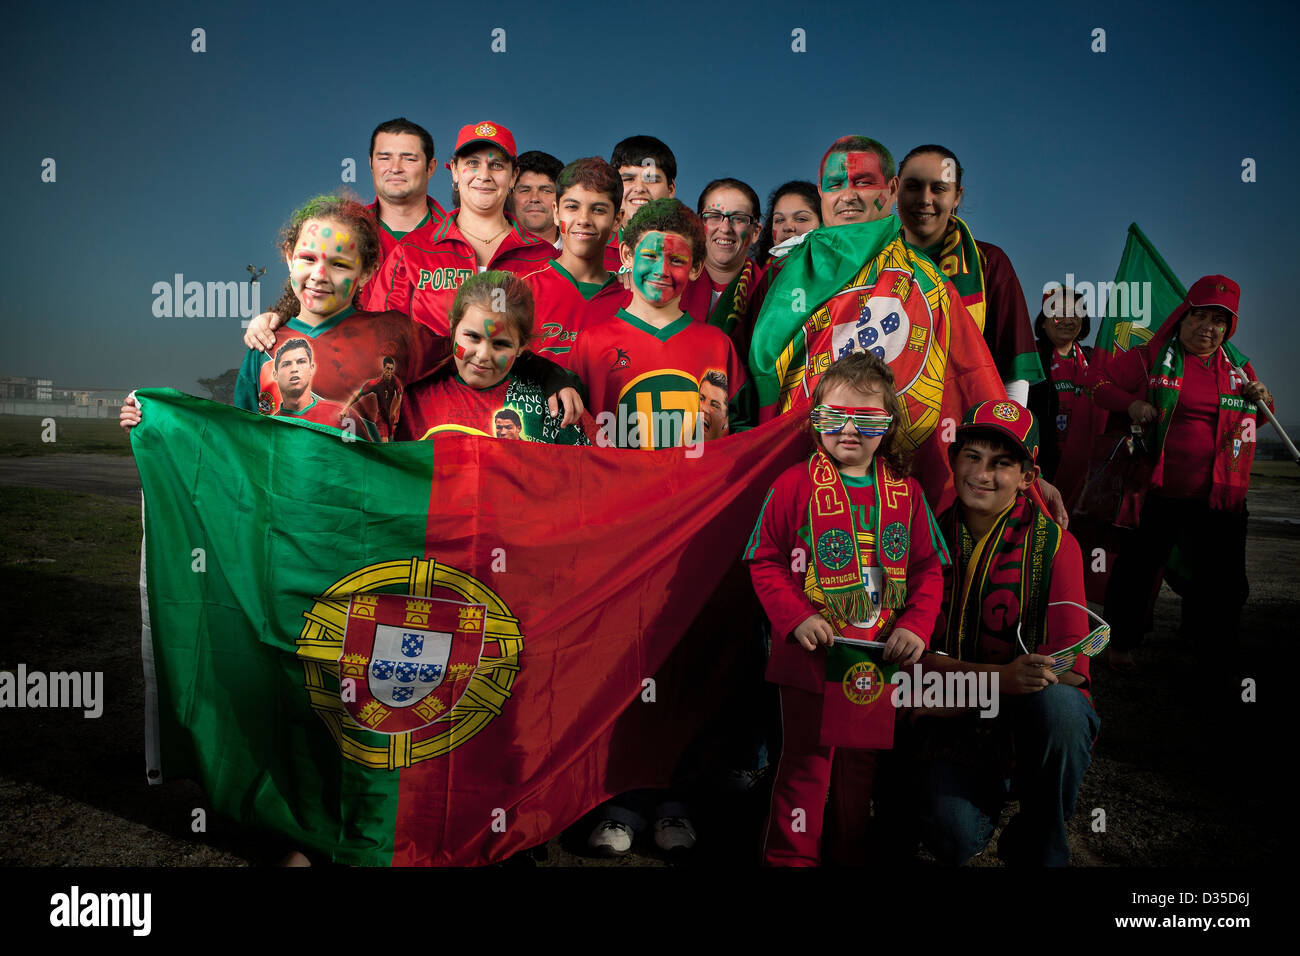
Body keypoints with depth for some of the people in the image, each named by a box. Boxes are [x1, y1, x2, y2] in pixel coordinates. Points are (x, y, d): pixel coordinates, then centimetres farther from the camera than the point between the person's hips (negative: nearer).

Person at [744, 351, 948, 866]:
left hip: (880, 655, 4)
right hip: (811, 652, -3)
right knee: (806, 759, 6)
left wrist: (915, 626, -7)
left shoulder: (906, 493, 3)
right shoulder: (795, 485, -7)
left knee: (864, 759, 17)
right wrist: (796, 618, -18)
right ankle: (793, 854, 23)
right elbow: (765, 561, -6)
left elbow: (928, 569, 6)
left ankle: (852, 852, 35)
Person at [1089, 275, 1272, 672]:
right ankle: (1121, 643, 23)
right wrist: (1130, 403, -14)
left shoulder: (1238, 366, 13)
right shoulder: (1150, 357, -1)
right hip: (1159, 492, -4)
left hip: (1220, 497, 4)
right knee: (1137, 570, 4)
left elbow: (1254, 417, 25)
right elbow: (1099, 380, 3)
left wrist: (1261, 399, 2)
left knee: (1224, 581, 10)